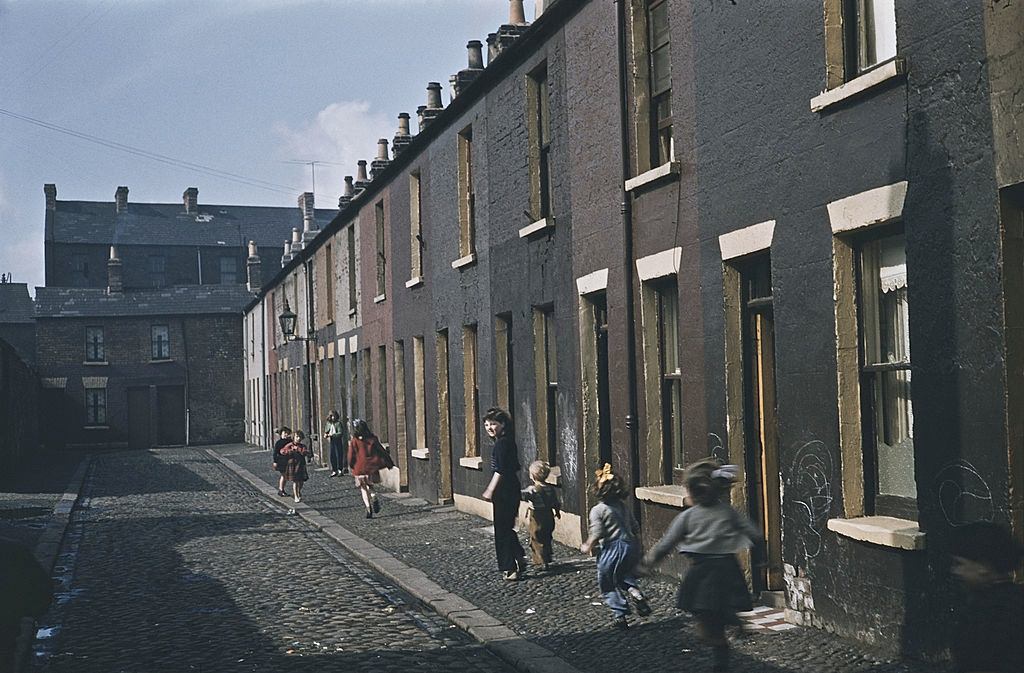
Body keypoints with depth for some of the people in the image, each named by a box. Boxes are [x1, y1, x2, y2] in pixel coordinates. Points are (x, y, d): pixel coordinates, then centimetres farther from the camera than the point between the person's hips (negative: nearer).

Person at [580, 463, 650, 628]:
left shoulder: (597, 510, -11)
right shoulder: (623, 506, 7)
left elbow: (597, 534, -16)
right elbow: (635, 528, 10)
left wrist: (587, 546, 1)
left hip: (612, 550, -6)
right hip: (631, 546, 6)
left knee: (608, 584, 12)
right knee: (627, 577, 28)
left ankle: (619, 616, 12)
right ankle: (634, 591, -3)